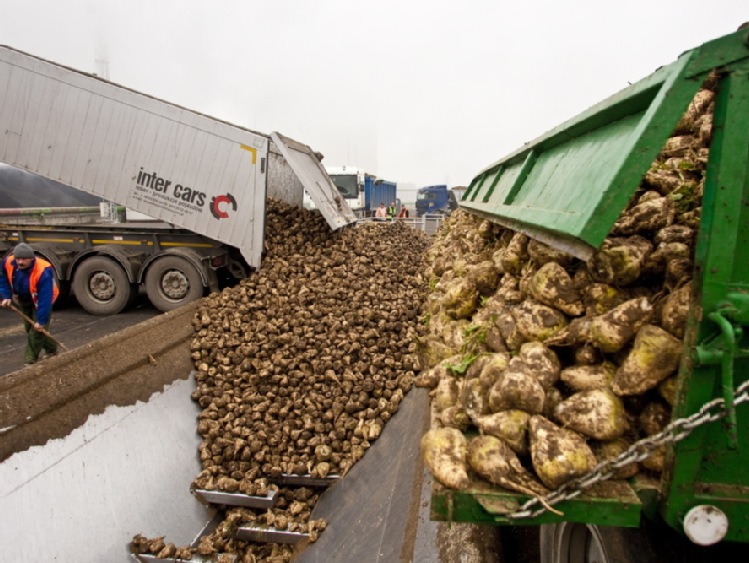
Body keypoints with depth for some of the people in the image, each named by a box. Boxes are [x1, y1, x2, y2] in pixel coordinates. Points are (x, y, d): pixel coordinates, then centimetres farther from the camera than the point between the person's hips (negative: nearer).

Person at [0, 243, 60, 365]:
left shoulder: (43, 271, -40)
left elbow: (45, 299, -35)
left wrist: (41, 321, -32)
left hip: (40, 302, -6)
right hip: (24, 301, 6)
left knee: (37, 330, -8)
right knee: (29, 328, 14)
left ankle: (30, 361, 2)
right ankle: (51, 349, 31)